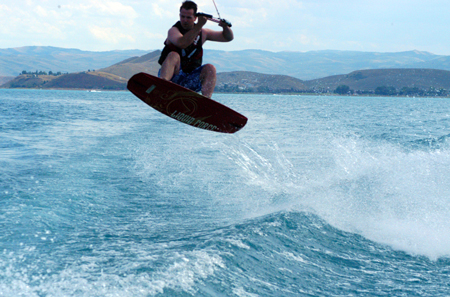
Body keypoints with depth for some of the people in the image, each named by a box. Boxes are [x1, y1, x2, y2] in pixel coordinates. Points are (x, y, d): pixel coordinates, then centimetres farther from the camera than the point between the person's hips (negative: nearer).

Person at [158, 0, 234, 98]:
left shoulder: (202, 33, 10)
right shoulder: (173, 31, -4)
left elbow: (228, 37, 15)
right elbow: (182, 44, -28)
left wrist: (225, 27, -7)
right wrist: (199, 25, -31)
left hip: (190, 81, 4)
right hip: (172, 76, -4)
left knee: (210, 68, -20)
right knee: (174, 56, -30)